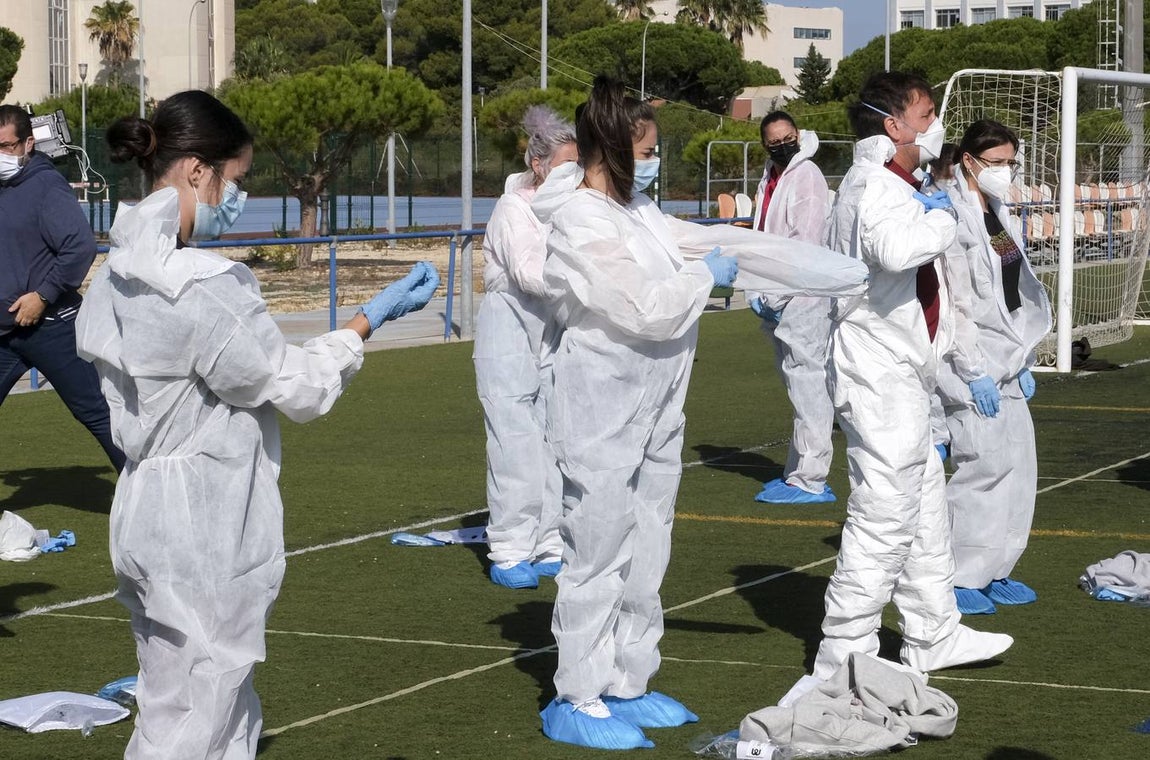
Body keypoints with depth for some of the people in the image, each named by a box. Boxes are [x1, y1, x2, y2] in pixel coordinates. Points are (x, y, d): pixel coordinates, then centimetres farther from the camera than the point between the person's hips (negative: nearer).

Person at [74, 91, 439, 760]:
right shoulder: (204, 284, -21)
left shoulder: (118, 276, 6)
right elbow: (296, 388, -10)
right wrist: (371, 320, -1)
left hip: (148, 515, 9)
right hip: (208, 528, -9)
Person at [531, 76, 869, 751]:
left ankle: (628, 686, 24)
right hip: (606, 415, -9)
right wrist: (704, 276, -4)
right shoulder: (580, 227, -17)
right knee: (599, 558, -4)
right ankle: (577, 702, 4)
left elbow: (728, 243, 11)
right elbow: (647, 310, -22)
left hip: (656, 411, 9)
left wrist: (861, 270, 9)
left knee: (646, 554, 14)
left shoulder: (640, 213, 10)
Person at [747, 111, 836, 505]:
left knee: (807, 380, -10)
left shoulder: (807, 176, -9)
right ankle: (801, 471, 20)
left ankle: (809, 479, -11)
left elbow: (806, 240, -16)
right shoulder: (769, 180, 19)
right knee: (798, 383, 13)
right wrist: (757, 292, 7)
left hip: (802, 295, -9)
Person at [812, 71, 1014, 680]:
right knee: (882, 518, -9)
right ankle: (843, 656, -4)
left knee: (926, 509, 19)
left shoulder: (894, 187, 18)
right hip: (879, 381, -11)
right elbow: (895, 249, -38)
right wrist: (940, 217, -22)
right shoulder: (873, 187, -17)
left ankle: (933, 635, 31)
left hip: (901, 379, 11)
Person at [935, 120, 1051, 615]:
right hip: (969, 362, -9)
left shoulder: (998, 217, 15)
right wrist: (975, 373, -18)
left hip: (1003, 363, 9)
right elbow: (952, 304, -17)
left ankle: (993, 571, 16)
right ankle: (958, 577, -5)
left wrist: (1022, 363, 17)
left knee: (1018, 462, 6)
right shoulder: (952, 219, -13)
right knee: (986, 459, -14)